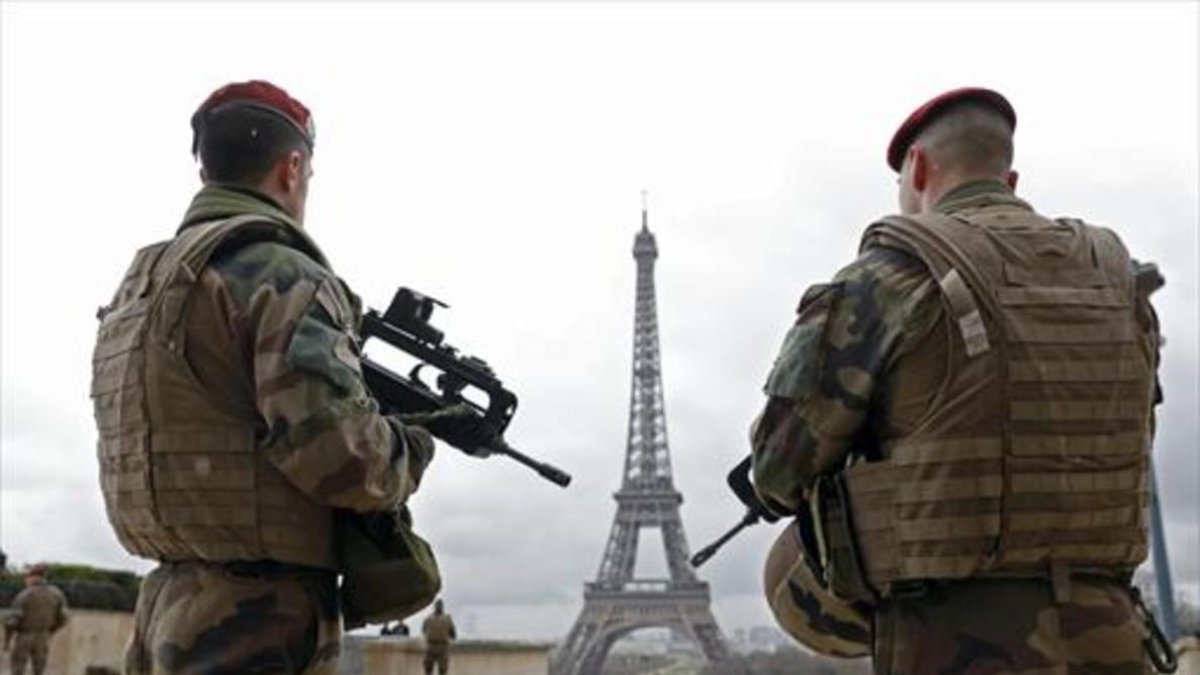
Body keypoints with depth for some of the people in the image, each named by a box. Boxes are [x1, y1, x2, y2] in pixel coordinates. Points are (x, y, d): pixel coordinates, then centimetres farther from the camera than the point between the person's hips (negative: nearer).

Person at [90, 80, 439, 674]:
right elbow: (332, 447, -24)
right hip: (260, 624, -8)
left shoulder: (141, 285, 14)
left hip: (168, 612, 9)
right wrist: (411, 449, -4)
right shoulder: (281, 274, -13)